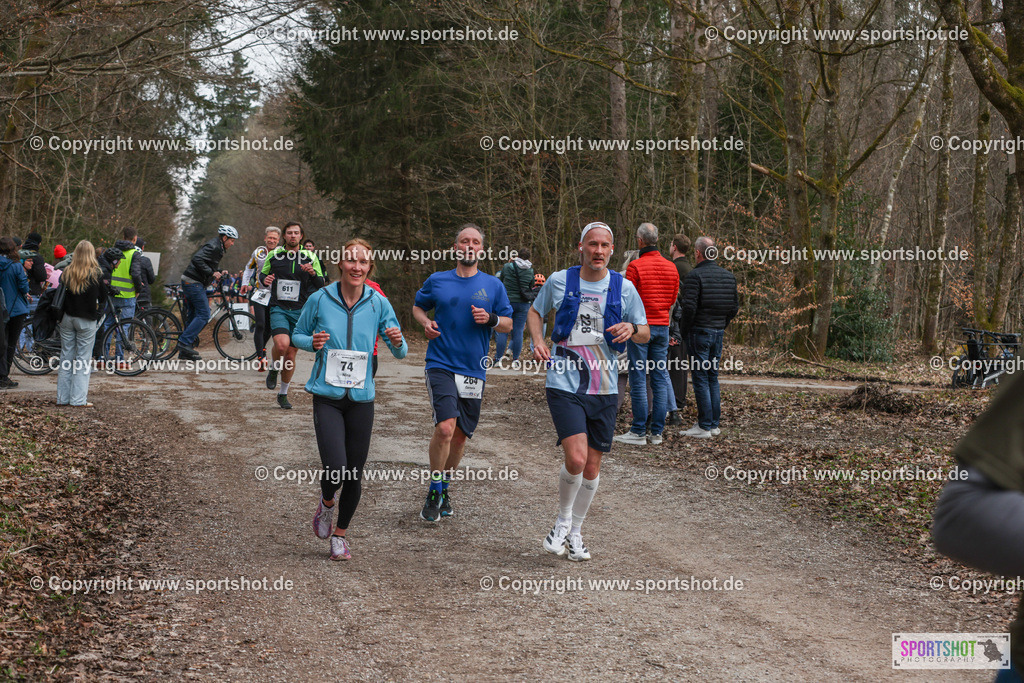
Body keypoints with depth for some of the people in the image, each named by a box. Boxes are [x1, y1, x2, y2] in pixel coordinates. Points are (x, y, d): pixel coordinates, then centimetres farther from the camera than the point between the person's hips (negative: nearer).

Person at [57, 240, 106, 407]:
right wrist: (99, 312, 16)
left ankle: (62, 398, 12)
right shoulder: (96, 274, -9)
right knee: (83, 359, 1)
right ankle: (78, 399, -2)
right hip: (87, 321, -3)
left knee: (66, 358, 10)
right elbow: (103, 296, -1)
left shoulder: (66, 273, 0)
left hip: (67, 318, 3)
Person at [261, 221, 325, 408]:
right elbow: (263, 274, 19)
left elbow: (320, 285, 5)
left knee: (291, 355, 5)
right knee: (282, 344, -27)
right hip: (278, 308, -1)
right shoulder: (274, 255, 5)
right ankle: (273, 368, 6)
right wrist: (264, 279, -6)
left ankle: (283, 394, 23)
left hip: (299, 311, 1)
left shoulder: (310, 257, 5)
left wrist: (313, 273, -17)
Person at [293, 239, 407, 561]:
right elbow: (297, 335, 10)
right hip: (327, 397, -2)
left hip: (361, 398, 2)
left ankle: (340, 534, 30)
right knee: (336, 468, -15)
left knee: (355, 474, 6)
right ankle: (326, 504, 21)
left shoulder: (378, 304, 0)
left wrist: (397, 342, -18)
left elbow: (400, 352, 5)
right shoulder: (319, 299, -4)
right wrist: (313, 342, -12)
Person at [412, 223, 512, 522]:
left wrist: (490, 319, -10)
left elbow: (508, 324, 12)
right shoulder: (437, 281, 5)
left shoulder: (493, 285, 6)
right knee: (445, 427, -19)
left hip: (474, 371, 2)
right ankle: (434, 493, -3)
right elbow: (418, 306, 20)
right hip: (441, 365, -2)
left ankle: (445, 487, 32)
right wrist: (426, 322, -1)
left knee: (460, 435, 9)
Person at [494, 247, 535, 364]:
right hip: (523, 304, 2)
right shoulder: (530, 271, -1)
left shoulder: (508, 267, -7)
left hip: (507, 302, -1)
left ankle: (498, 358, 0)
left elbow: (499, 280, 6)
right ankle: (515, 358, 5)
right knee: (518, 331, 5)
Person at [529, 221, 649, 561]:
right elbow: (535, 312, 17)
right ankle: (563, 521, 8)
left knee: (592, 465, 7)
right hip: (565, 384, -3)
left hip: (604, 388, 3)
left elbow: (645, 333, 10)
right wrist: (538, 341, -2)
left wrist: (631, 329, -13)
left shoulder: (624, 288, 3)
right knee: (576, 457, -18)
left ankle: (575, 532, 27)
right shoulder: (559, 281, 0)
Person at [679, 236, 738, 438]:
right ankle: (714, 424, 16)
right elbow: (735, 307, 12)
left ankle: (704, 426, -3)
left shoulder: (695, 275, -13)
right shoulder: (728, 276, 8)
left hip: (699, 332, -7)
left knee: (700, 378, -3)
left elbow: (690, 307, -19)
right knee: (712, 376, 14)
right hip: (719, 332, 7)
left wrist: (684, 329, -6)